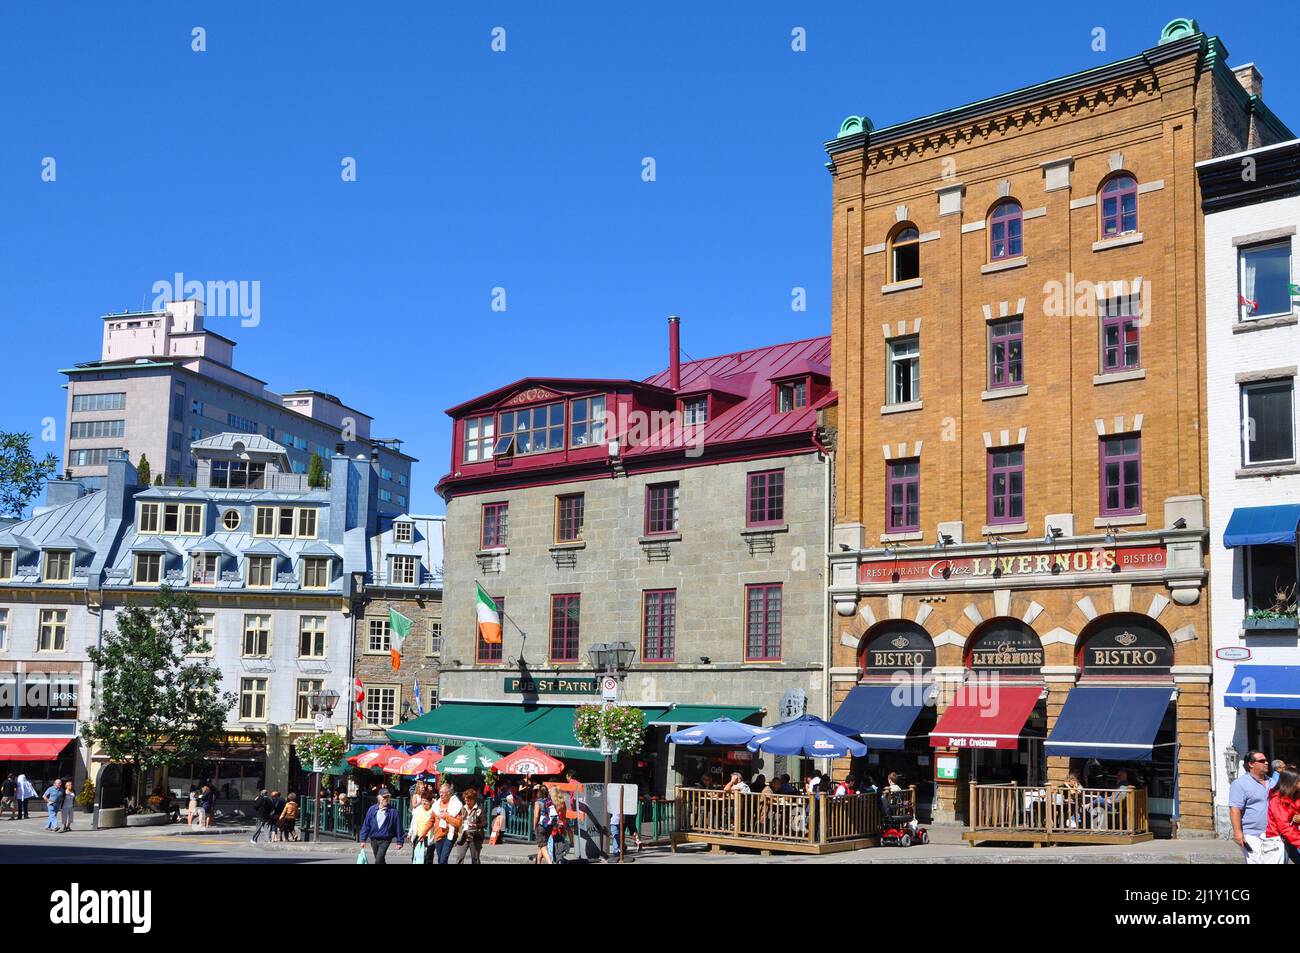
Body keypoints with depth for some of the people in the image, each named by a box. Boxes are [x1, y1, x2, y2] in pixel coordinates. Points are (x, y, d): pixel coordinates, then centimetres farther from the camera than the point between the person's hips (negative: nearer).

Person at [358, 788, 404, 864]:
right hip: (373, 840, 4)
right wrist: (363, 839, 2)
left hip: (385, 840, -4)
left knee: (378, 860, -17)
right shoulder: (372, 809, 0)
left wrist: (399, 841, -2)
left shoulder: (393, 811, -7)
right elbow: (366, 825, 4)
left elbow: (398, 827, -3)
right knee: (380, 860, 17)